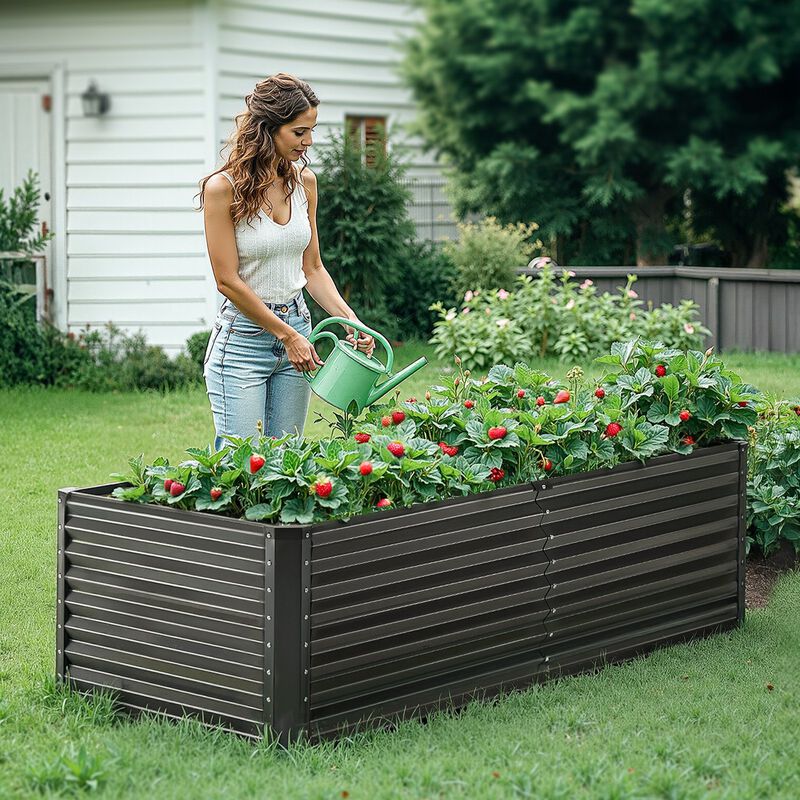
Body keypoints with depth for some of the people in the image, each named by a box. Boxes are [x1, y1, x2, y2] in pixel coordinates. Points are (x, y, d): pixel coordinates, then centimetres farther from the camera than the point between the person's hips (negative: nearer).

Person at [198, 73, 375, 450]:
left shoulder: (303, 182, 5)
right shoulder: (223, 188, -13)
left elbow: (312, 268, 11)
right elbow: (228, 281, -13)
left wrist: (350, 319, -3)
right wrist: (287, 336, -11)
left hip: (297, 326, 6)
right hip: (242, 338, -6)